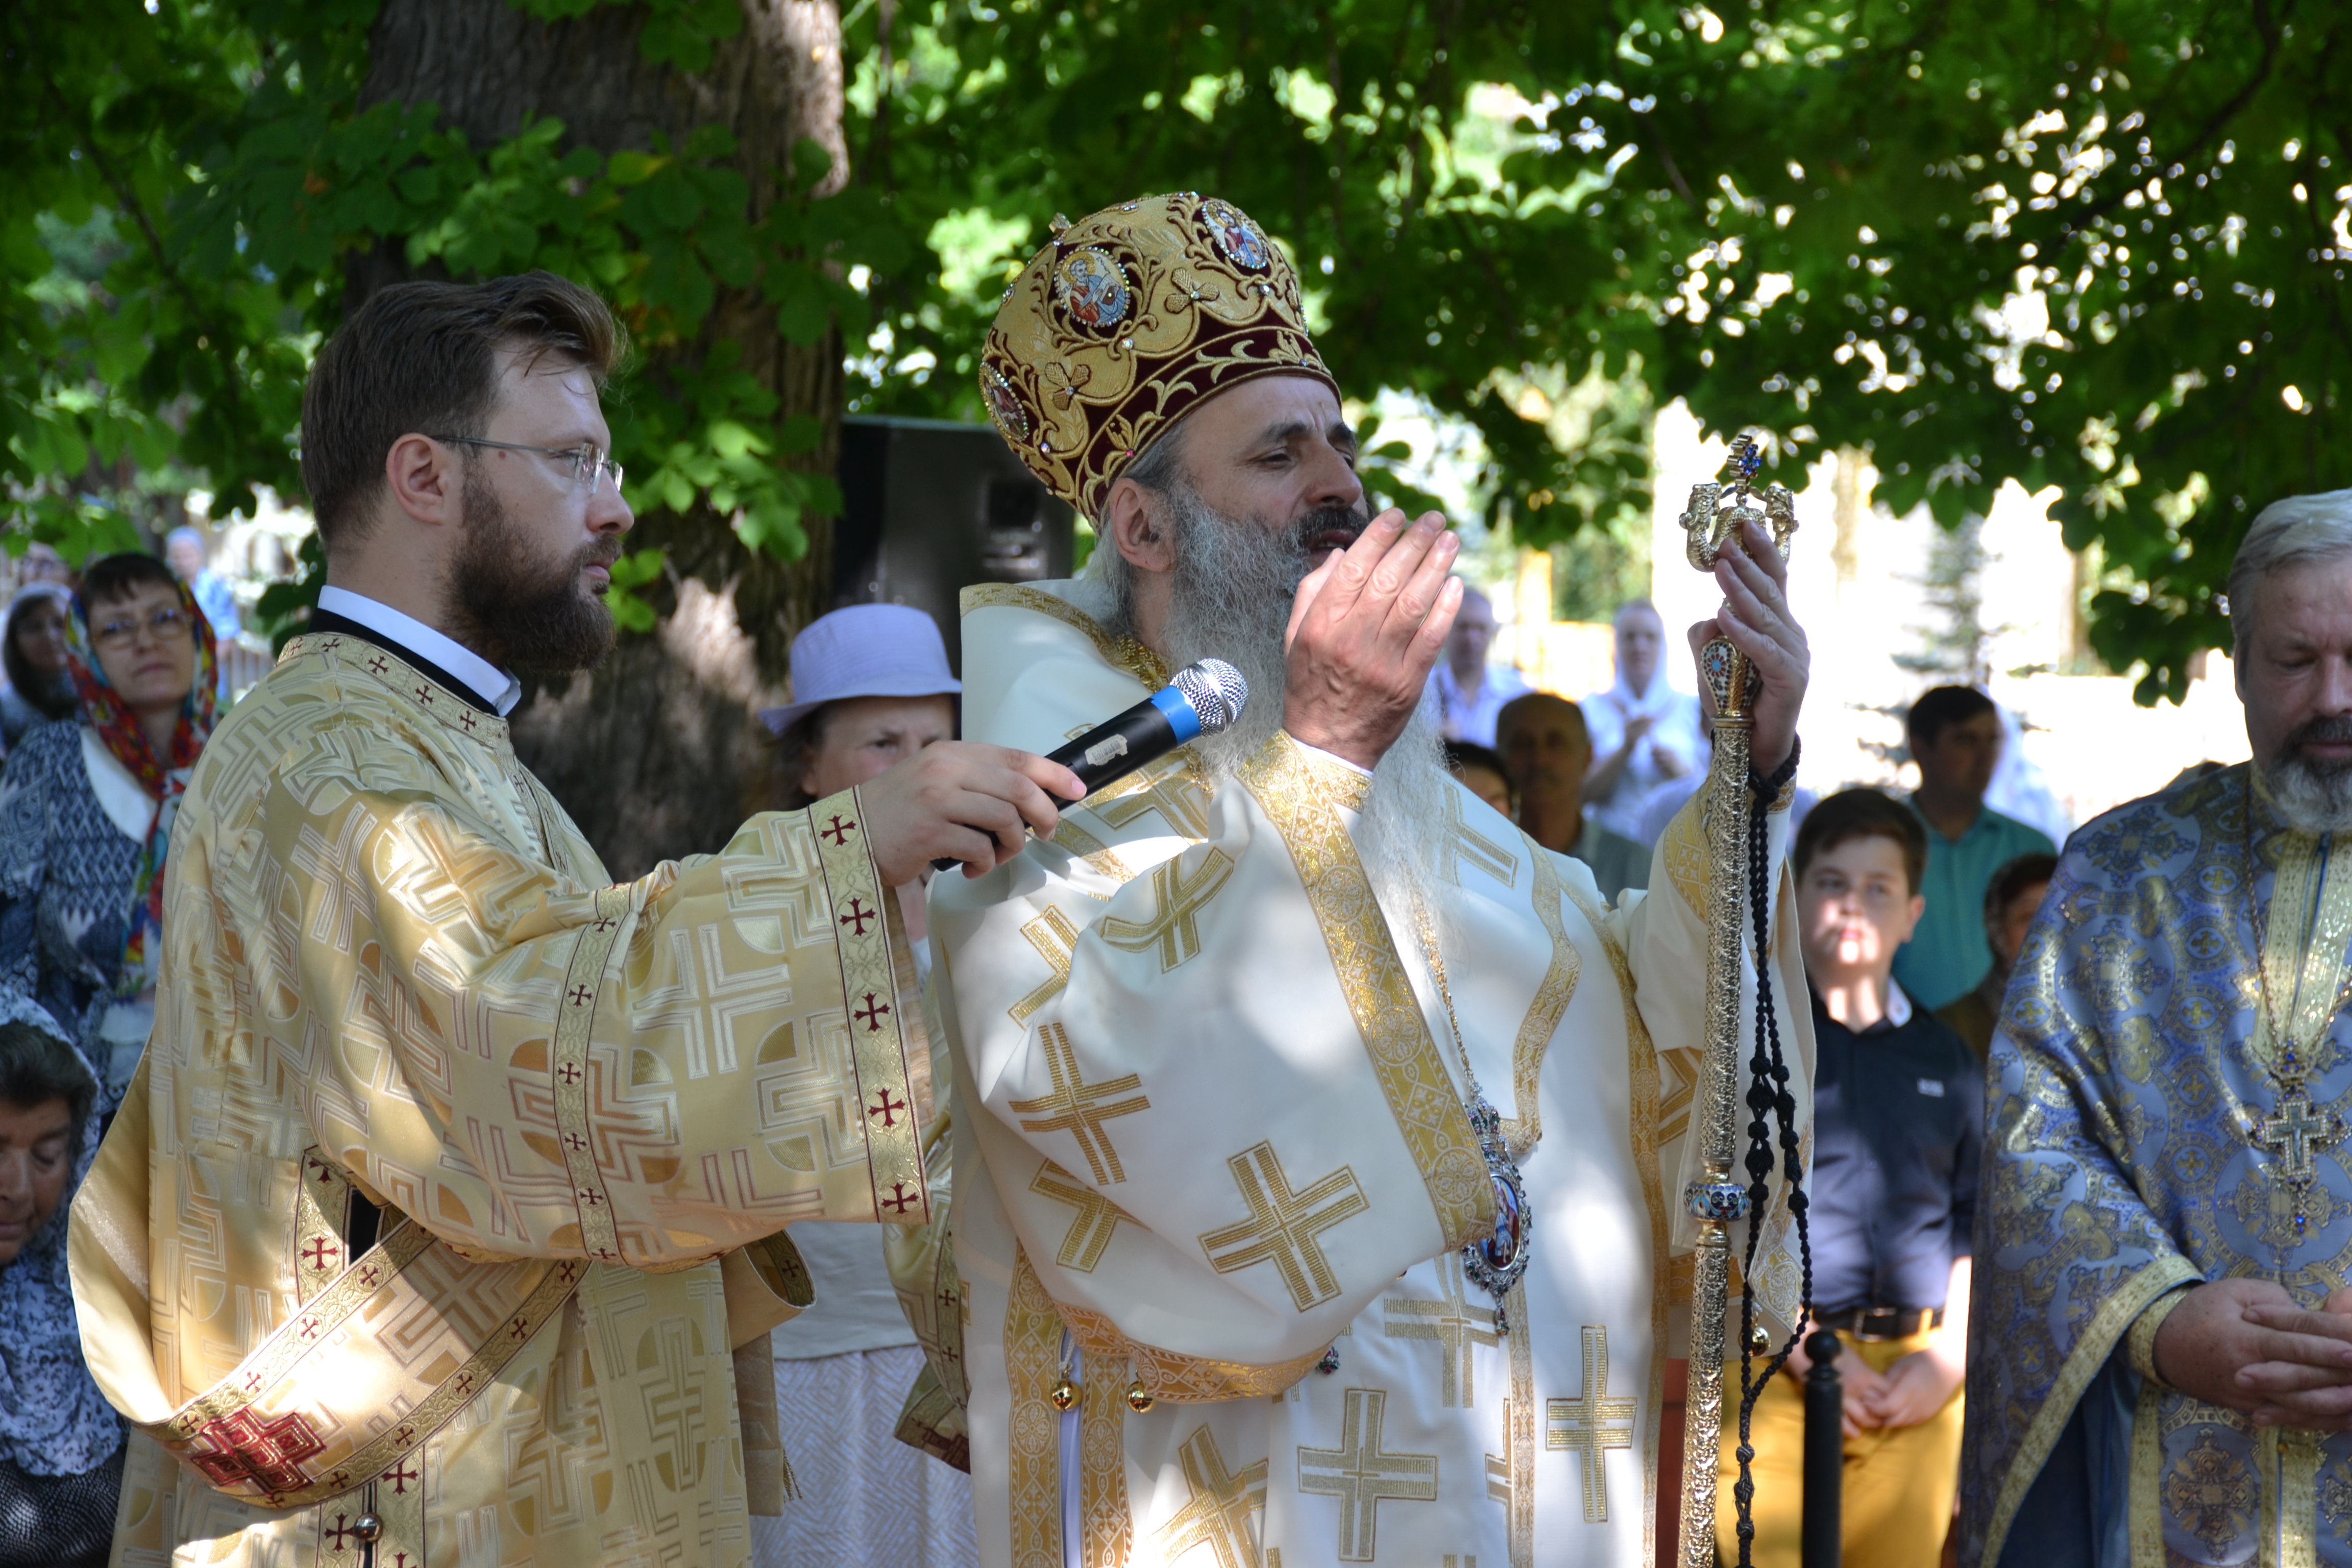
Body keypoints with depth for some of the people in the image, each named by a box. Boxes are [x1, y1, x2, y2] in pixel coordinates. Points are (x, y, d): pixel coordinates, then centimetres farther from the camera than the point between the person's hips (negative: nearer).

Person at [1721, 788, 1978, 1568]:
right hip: (1774, 1365, -4)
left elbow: (1977, 1227, 17)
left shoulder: (1946, 1059, 18)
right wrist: (1806, 1352, -9)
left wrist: (1950, 1355, 1)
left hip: (1917, 1380, 4)